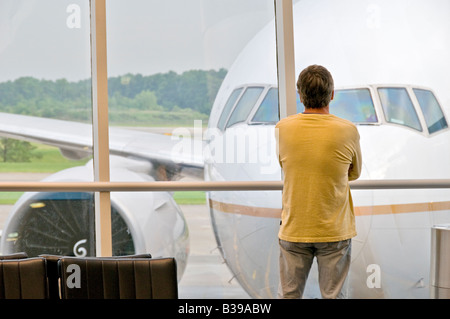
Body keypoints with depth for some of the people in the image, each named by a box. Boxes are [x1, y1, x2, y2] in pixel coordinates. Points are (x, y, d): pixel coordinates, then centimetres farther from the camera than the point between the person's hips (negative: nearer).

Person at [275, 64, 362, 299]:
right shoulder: (347, 130, -10)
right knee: (333, 296, 8)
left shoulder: (282, 129, -7)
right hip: (335, 231, -1)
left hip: (293, 230, 1)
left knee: (289, 295, 11)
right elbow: (354, 173, 6)